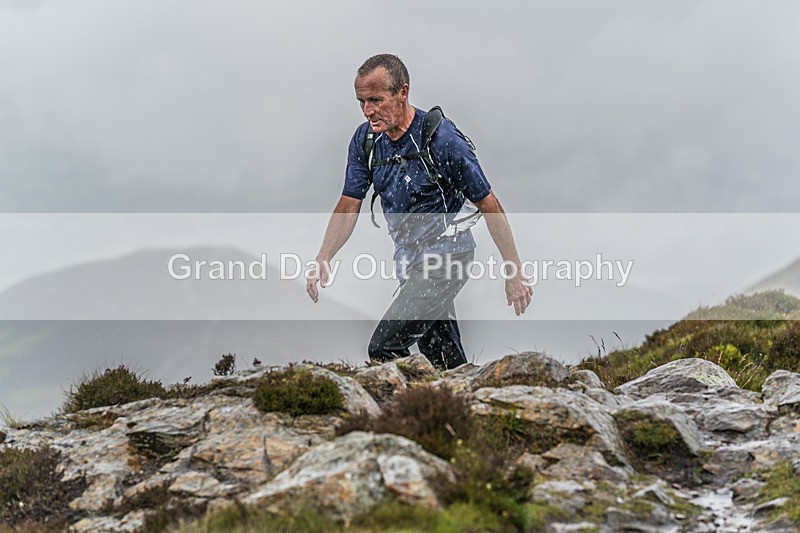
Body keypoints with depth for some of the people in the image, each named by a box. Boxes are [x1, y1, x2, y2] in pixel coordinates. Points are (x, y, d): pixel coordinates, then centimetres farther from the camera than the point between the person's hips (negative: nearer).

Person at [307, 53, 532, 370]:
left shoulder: (441, 139, -20)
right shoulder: (365, 139, -2)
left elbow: (489, 206, -15)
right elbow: (348, 207, 2)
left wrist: (515, 274, -14)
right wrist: (322, 261, -13)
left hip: (445, 256, -7)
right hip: (410, 260, 7)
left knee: (384, 348, -18)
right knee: (449, 363, 13)